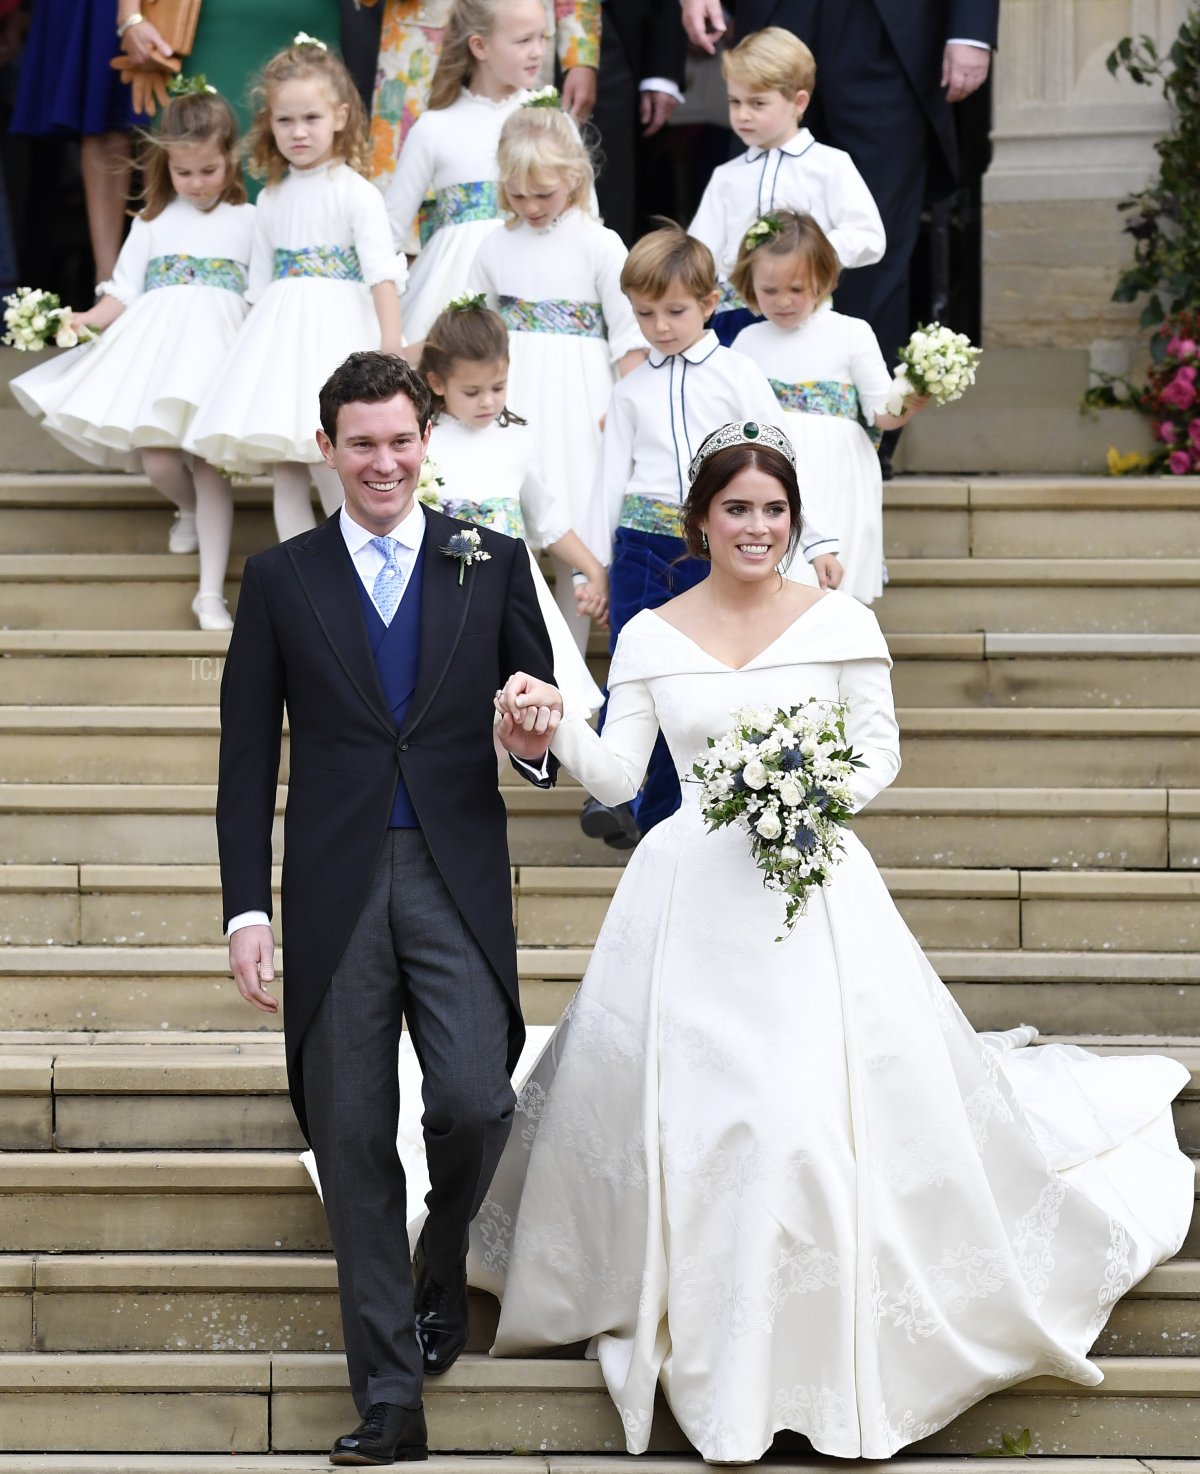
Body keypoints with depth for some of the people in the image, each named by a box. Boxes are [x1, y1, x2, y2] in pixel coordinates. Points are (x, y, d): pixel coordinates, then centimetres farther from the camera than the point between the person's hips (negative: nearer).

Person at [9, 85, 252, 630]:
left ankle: (211, 592, -11)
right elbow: (123, 294, 12)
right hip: (156, 347, 2)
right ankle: (189, 509, 28)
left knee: (208, 461, -13)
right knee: (157, 459, -11)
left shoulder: (247, 222, 11)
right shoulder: (153, 222, 17)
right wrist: (86, 319, -5)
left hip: (217, 347, -2)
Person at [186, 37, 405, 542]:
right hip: (279, 335, 6)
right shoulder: (271, 201, 13)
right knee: (282, 465, 1)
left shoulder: (356, 194, -4)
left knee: (324, 461, -13)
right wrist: (256, 344, 15)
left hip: (336, 332, -6)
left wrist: (392, 351, -20)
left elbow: (382, 275, -12)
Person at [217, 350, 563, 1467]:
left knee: (474, 1104, -14)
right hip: (335, 891, 0)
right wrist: (246, 909, -1)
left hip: (457, 882, 0)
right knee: (353, 1143, 1)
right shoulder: (281, 580, 7)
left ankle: (442, 1263, 21)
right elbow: (247, 759, 6)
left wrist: (539, 744, -11)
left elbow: (543, 715, 14)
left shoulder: (492, 564, 8)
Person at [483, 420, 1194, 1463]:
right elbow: (617, 774, 0)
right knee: (687, 1125, 0)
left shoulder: (842, 625, 1)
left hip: (814, 894, -2)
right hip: (690, 899, 2)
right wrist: (553, 724, -19)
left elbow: (880, 753, 4)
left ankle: (849, 1376, 8)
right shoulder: (650, 639, 5)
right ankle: (722, 1377, 18)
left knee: (826, 1122, -9)